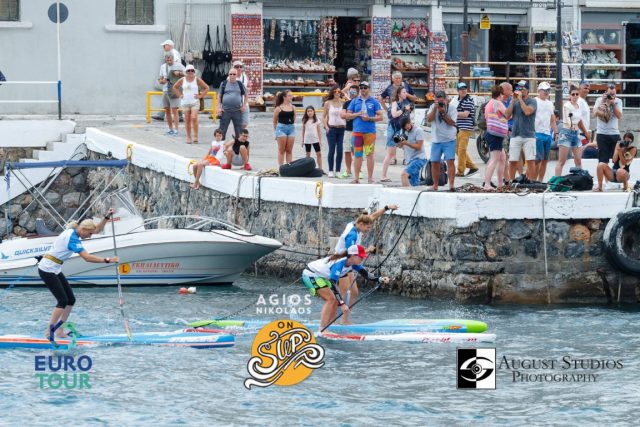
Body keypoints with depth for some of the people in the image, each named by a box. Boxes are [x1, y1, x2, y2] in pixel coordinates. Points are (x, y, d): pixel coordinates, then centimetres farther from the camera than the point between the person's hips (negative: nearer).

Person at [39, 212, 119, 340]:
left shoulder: (73, 231, 7)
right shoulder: (72, 238, -22)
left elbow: (97, 229, 16)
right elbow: (87, 257, -31)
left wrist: (107, 217, 2)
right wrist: (108, 260, -30)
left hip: (55, 270, 10)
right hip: (47, 270, -10)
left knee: (71, 299, 7)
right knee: (63, 301, -11)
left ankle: (59, 330, 11)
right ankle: (49, 332, -8)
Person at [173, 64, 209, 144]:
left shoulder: (197, 80, -1)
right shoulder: (182, 80, 4)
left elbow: (206, 88, 5)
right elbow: (175, 87, 16)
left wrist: (200, 96, -2)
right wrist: (179, 95, 6)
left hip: (194, 102, -2)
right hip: (185, 102, 2)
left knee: (194, 118, -15)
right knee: (187, 120, 2)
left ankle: (195, 137, -8)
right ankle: (188, 137, 10)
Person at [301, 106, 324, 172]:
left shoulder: (316, 121, 3)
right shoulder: (305, 121, 4)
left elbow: (318, 131, 6)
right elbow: (303, 131, 8)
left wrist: (320, 139, 2)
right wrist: (303, 140, 7)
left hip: (315, 139, 0)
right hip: (307, 140, 0)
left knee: (319, 154, -3)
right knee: (308, 155, 5)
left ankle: (320, 169, -1)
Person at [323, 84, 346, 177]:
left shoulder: (343, 103, 6)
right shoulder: (328, 103, 3)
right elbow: (324, 117, 7)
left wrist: (345, 124, -3)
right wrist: (326, 127, -4)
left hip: (341, 129, 2)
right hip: (332, 128, -2)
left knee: (340, 150, -2)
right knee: (332, 150, -2)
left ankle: (338, 171, 3)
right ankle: (331, 171, 3)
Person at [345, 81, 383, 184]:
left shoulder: (374, 102, 6)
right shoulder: (354, 102, 12)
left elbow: (380, 117, 2)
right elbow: (348, 115, 11)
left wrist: (370, 118, -12)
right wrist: (358, 114, -6)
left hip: (370, 132, -2)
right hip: (357, 131, 2)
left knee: (369, 154, -2)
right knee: (357, 155, 2)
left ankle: (370, 178, 1)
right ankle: (356, 178, 6)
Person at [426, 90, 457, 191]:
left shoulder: (452, 109, -2)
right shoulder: (433, 107, 7)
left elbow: (451, 122, -13)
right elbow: (429, 119, -5)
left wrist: (443, 112, -18)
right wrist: (435, 109, -14)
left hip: (449, 140, -3)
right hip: (436, 140, 3)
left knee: (450, 161, -14)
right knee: (434, 163, 4)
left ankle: (451, 184, -18)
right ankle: (435, 185, 15)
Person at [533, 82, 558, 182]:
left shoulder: (550, 103, 19)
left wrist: (556, 132, 15)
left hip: (548, 134, 7)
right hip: (538, 133, -7)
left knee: (545, 159, 7)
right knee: (538, 159, -11)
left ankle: (540, 180, 13)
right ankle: (534, 180, -8)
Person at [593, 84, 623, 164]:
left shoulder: (618, 101, 4)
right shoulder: (599, 100, 1)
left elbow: (619, 116, -7)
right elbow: (595, 113, -11)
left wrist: (613, 104, -14)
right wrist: (603, 101, -14)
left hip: (615, 133, 1)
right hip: (602, 133, -1)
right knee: (603, 159, 0)